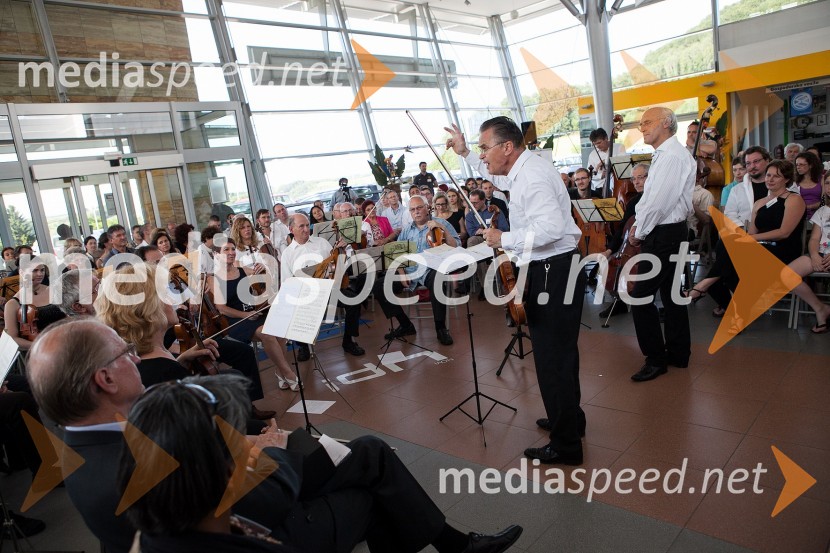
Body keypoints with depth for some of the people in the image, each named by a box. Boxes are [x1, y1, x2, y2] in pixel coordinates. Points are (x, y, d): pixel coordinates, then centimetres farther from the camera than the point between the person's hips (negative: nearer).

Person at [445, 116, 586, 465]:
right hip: (548, 270, 11)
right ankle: (569, 419, 41)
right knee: (559, 352, 22)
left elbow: (551, 227, -31)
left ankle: (566, 445, 11)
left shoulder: (532, 177, -20)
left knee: (553, 357, -3)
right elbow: (495, 175, 36)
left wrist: (504, 239, -21)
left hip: (554, 271, -11)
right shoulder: (522, 171, 13)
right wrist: (465, 153, 28)